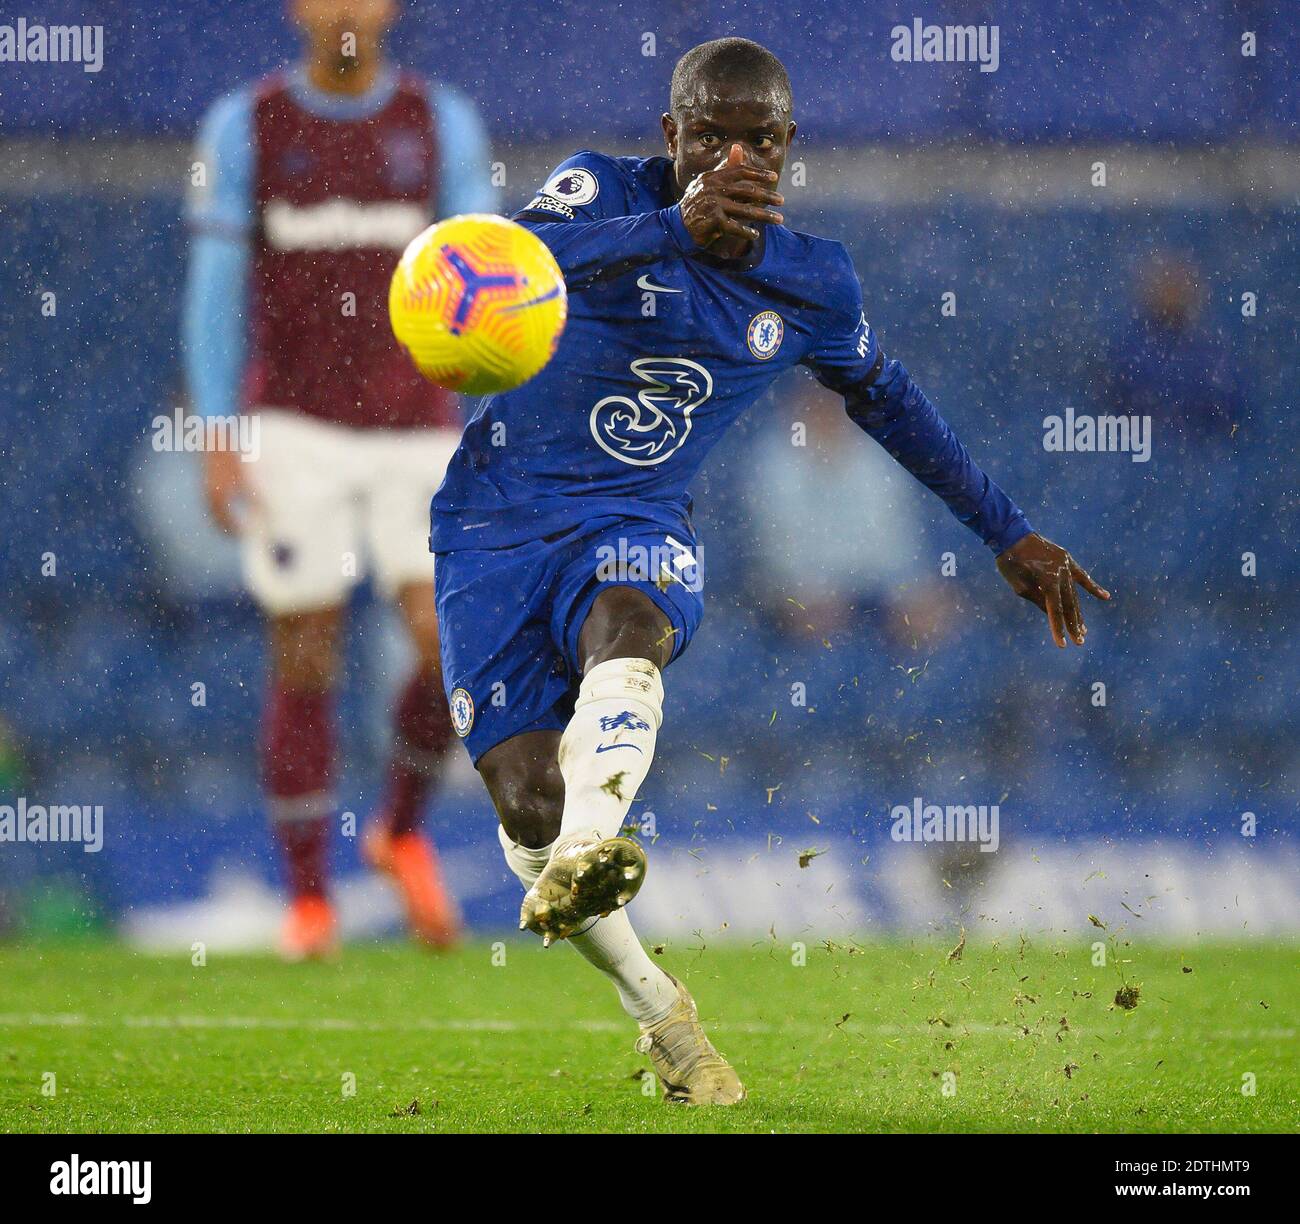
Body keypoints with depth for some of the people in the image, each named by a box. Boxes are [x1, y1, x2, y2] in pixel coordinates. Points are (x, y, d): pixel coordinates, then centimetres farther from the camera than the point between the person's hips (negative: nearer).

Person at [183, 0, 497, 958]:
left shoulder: (442, 123, 5)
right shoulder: (246, 125, 1)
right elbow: (217, 292, 0)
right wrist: (218, 439, -7)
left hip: (416, 432, 1)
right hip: (296, 432, -1)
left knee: (451, 643, -13)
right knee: (305, 670, -3)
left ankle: (403, 832, 12)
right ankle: (309, 903, 9)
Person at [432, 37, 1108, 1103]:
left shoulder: (812, 285, 3)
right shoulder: (608, 192, -8)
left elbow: (891, 403, 22)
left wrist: (1009, 532, 26)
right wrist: (674, 225, -46)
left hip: (634, 532, 1)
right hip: (496, 525, -1)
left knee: (626, 628, -37)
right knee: (527, 805, -12)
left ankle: (584, 857, -64)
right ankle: (657, 1012, 12)